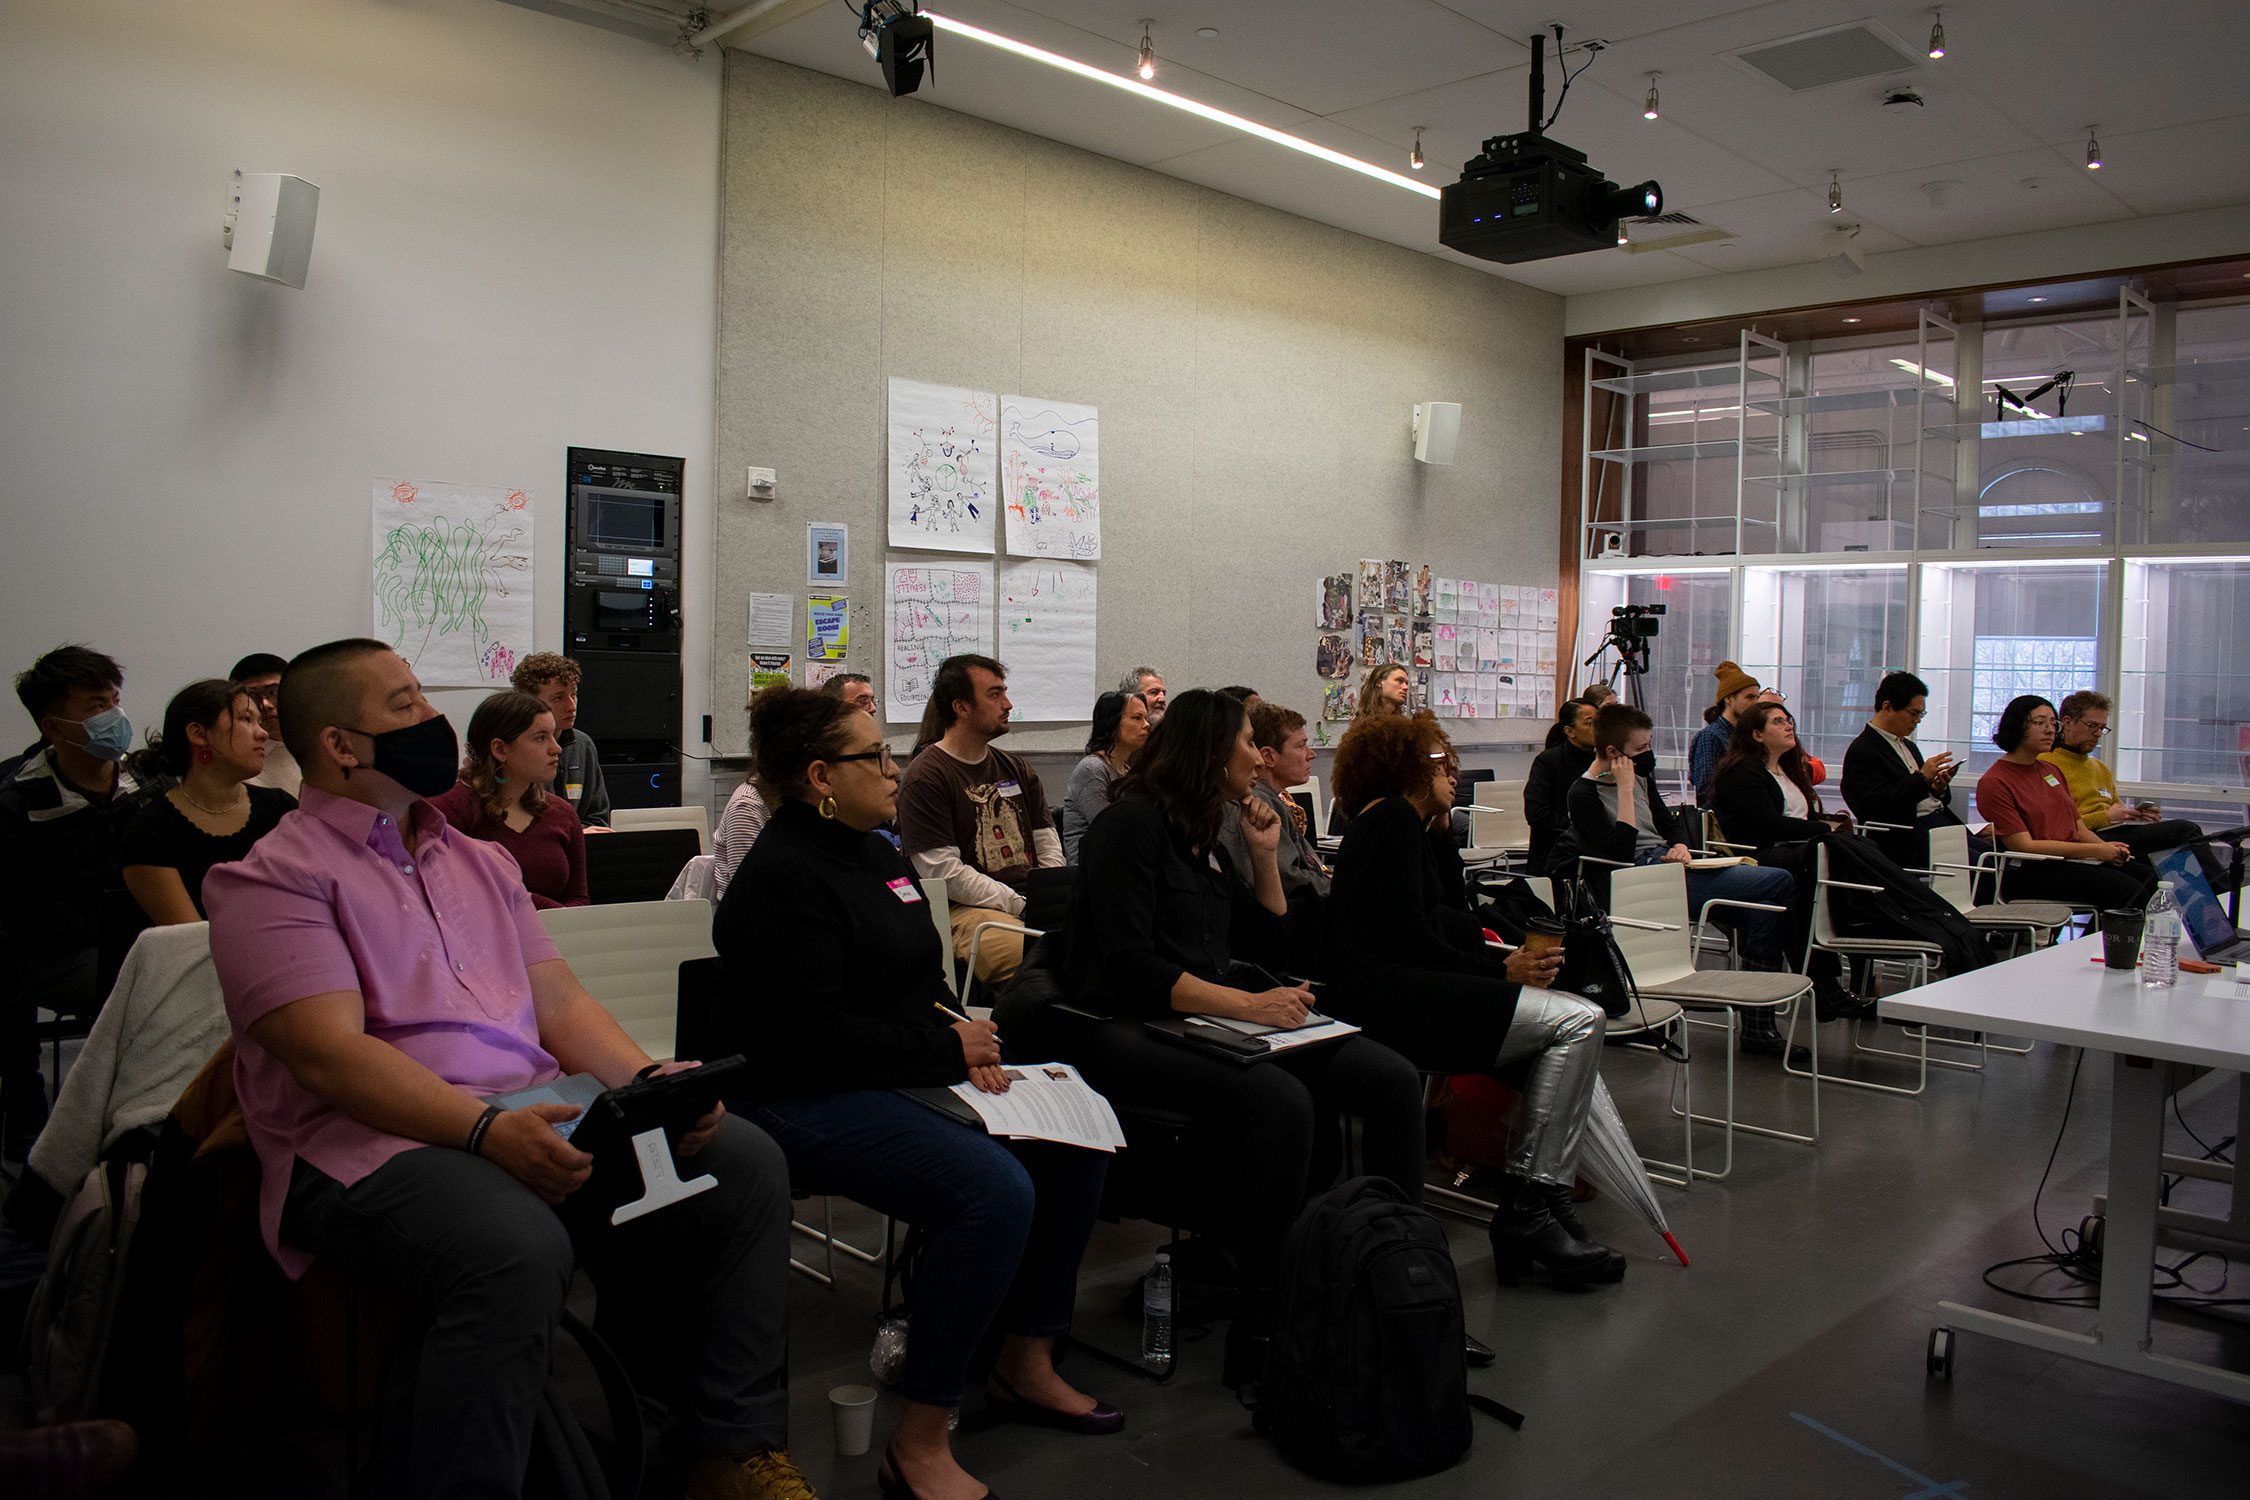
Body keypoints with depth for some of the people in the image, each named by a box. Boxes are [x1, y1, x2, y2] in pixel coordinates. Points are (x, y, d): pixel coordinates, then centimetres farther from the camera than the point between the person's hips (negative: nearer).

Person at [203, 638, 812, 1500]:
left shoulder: (479, 863, 23)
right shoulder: (271, 878, 0)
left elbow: (558, 1000, 16)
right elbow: (329, 1054, -14)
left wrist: (649, 1078, -4)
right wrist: (487, 1129, -27)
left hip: (536, 1116, 7)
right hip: (372, 1144, -6)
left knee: (745, 1163, -11)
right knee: (518, 1249, -37)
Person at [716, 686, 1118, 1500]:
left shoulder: (874, 853, 14)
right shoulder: (782, 880, -15)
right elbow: (814, 1039, -22)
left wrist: (967, 1041, -1)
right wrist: (947, 1049, -14)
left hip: (902, 1077, 10)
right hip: (812, 1102, -10)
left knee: (1075, 1137, 1)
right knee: (996, 1190, -29)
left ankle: (1026, 1365, 16)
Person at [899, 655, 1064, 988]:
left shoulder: (1017, 769, 22)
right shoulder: (925, 778, -1)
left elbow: (1049, 848, 20)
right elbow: (945, 874, -9)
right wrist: (1021, 906, -11)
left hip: (1031, 901, 7)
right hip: (967, 911, -6)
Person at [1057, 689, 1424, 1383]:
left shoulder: (1203, 836, 18)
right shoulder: (1132, 824, -7)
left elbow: (1265, 945, 23)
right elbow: (1128, 970, -18)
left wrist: (1265, 855, 12)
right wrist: (1245, 1003, -26)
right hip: (1129, 1033, -8)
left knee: (1395, 1080, -11)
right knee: (1283, 1103, -34)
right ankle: (1258, 1332, -23)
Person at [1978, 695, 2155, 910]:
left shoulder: (2052, 771, 21)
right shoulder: (1993, 783, -6)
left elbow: (2079, 828, 19)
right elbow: (2024, 846, -13)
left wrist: (2108, 847, -4)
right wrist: (2095, 851, -15)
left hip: (2073, 860, 8)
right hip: (2031, 871, -8)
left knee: (2152, 879, -14)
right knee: (2129, 891, -25)